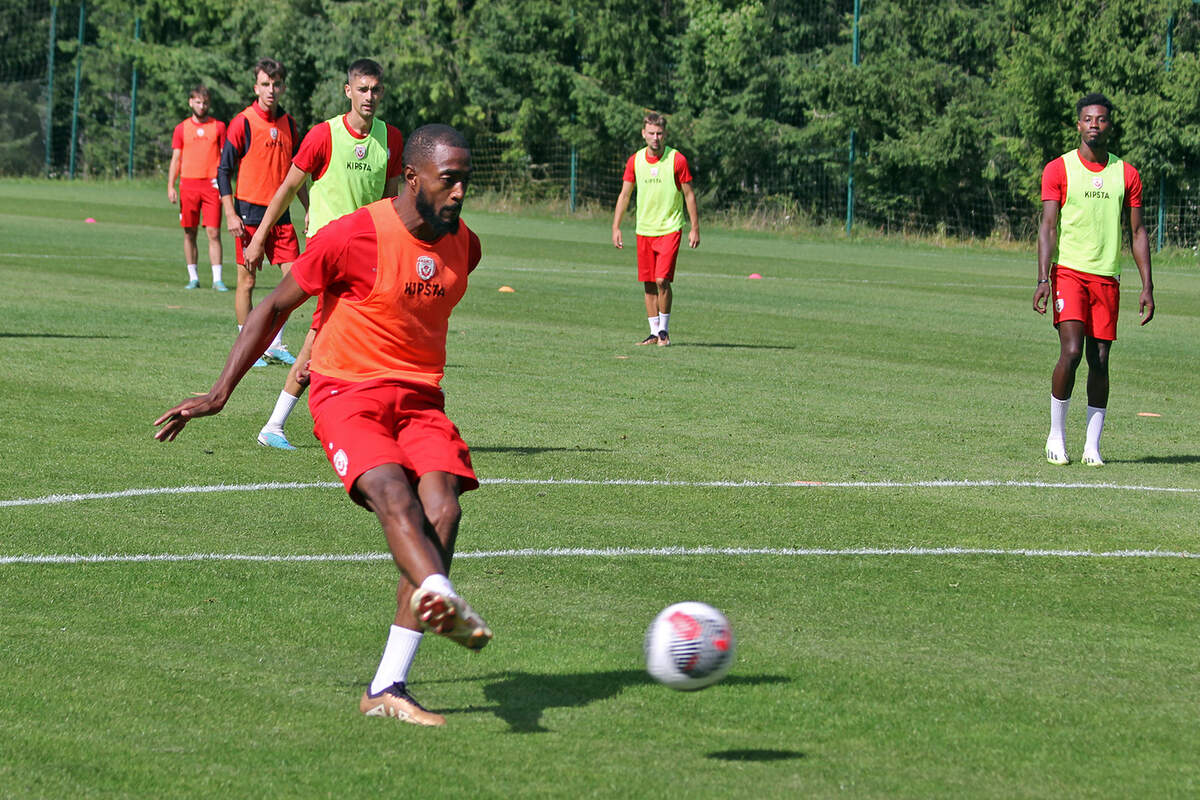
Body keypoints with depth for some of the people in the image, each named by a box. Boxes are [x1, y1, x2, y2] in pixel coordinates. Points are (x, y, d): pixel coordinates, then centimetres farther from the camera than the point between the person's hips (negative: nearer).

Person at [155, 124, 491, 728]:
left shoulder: (462, 245, 6)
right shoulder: (353, 237, -12)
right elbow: (275, 307, -2)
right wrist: (221, 392, -3)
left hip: (420, 399, 5)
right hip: (347, 391, -5)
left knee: (442, 511, -18)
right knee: (394, 497, -31)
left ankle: (387, 689, -18)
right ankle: (441, 595, -61)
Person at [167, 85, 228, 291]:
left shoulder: (218, 127, 8)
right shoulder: (181, 129, 10)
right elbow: (175, 159, 10)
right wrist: (170, 187, 1)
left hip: (212, 186, -1)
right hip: (188, 185, 1)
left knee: (213, 233, -7)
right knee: (189, 233, 3)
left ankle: (217, 279, -8)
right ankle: (193, 278, 11)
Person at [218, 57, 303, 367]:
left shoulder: (288, 123, 10)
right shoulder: (242, 123, -7)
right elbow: (223, 170, -6)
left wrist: (308, 209, 15)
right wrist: (230, 214, -13)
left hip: (281, 212, 5)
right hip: (250, 211, -5)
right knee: (247, 280, 0)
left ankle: (274, 344, 12)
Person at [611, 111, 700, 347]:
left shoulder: (677, 160, -6)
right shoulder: (635, 161, 3)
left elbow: (689, 195, -1)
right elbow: (624, 195, 10)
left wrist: (695, 228, -4)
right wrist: (616, 227, 4)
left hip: (670, 230, -4)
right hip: (644, 230, 4)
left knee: (662, 280, -14)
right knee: (648, 283, 5)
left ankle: (664, 330, 0)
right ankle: (654, 332, 14)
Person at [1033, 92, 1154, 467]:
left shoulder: (1127, 175, 9)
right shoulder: (1058, 169, 2)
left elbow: (1137, 232, 12)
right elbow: (1048, 226, -2)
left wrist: (1147, 286, 5)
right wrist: (1043, 278, -14)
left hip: (1107, 277, 3)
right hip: (1068, 271, -3)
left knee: (1099, 361, 1)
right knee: (1071, 351, -16)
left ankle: (1093, 445, 6)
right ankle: (1056, 434, -1)